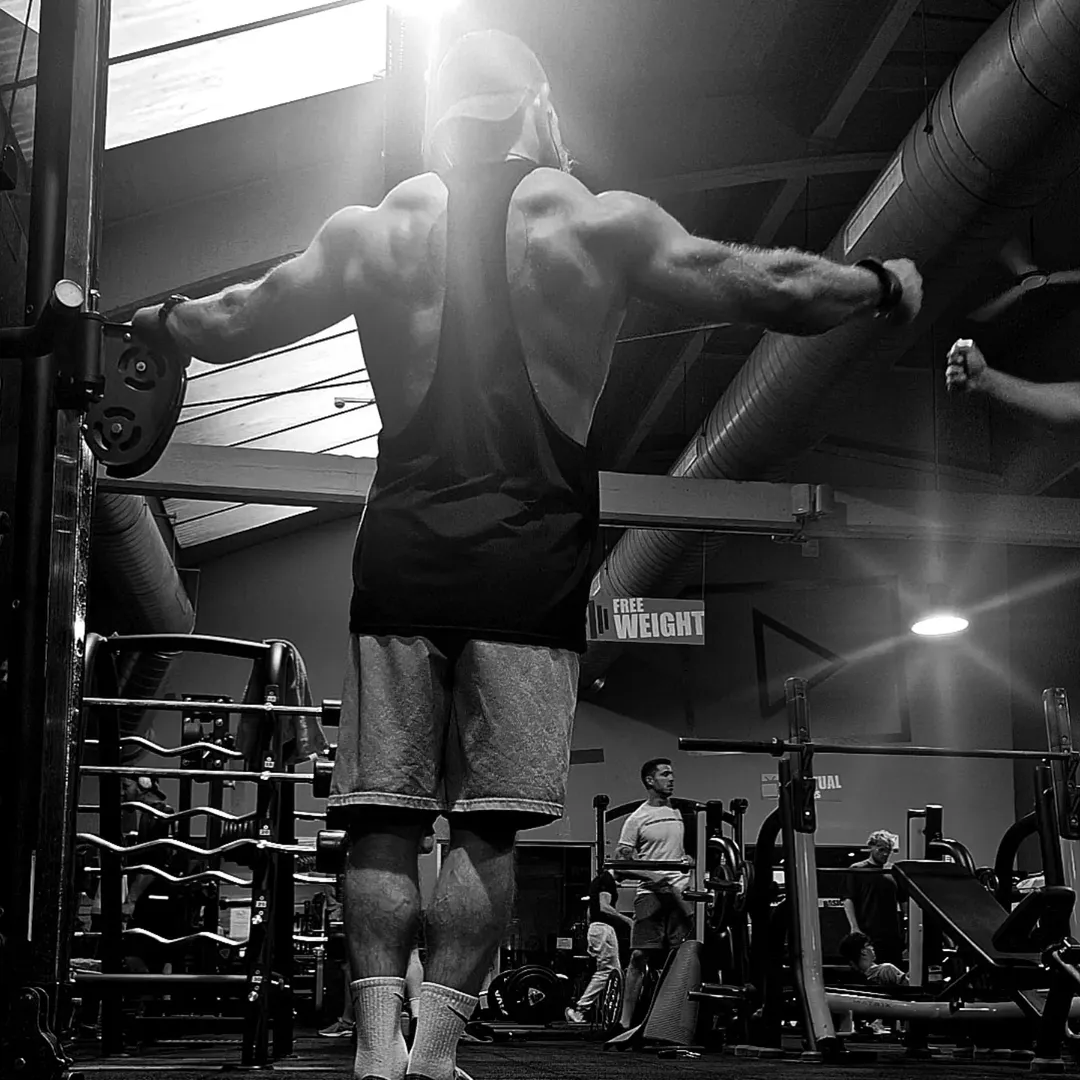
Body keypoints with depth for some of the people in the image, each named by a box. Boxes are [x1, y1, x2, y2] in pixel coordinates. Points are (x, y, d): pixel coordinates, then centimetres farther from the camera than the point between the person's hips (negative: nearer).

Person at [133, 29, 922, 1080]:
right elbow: (757, 286, 6)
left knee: (383, 816, 5)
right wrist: (885, 285, 22)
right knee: (487, 826, 0)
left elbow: (236, 319, 19)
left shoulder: (371, 232, 7)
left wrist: (152, 321, 40)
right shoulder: (600, 226, 1)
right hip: (531, 557, -2)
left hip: (402, 551, 2)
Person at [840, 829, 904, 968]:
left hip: (893, 934, 5)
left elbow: (902, 901, 19)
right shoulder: (857, 870, 1)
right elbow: (848, 900, -4)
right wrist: (854, 928, -14)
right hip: (868, 934, -5)